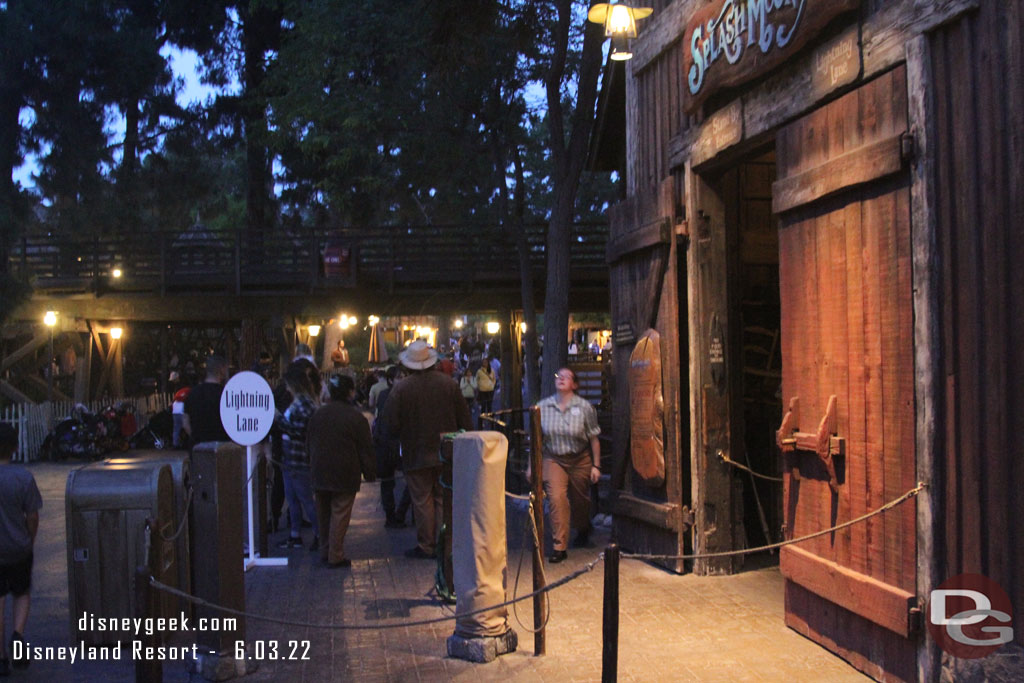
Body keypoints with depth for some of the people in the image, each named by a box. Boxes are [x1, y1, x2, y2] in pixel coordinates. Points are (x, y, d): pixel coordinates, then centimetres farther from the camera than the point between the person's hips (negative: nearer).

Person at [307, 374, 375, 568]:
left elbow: (309, 443, 14)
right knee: (340, 514, -2)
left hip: (320, 472, 5)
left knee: (324, 514, 15)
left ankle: (325, 551, 24)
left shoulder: (318, 414, 6)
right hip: (345, 473, -5)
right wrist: (369, 473, 1)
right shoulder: (355, 417, -10)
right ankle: (335, 556, -2)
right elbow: (365, 448, -8)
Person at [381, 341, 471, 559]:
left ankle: (426, 546, 10)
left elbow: (391, 425, -10)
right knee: (444, 499, 11)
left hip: (417, 455, -3)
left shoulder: (401, 389, -11)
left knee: (422, 501, 5)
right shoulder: (449, 384, -2)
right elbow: (464, 420, 1)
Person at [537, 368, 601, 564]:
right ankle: (559, 547, -11)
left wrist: (596, 466, -6)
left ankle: (583, 531, 47)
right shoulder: (543, 407, -5)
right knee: (557, 498, -17)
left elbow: (594, 439, -5)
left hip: (580, 460, 0)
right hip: (554, 459, 0)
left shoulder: (584, 407, -10)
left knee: (579, 500, 15)